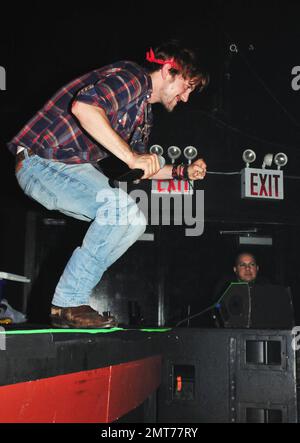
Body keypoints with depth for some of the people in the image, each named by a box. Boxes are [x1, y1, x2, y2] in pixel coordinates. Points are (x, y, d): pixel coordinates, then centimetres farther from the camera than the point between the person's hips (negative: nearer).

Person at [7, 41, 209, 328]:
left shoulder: (144, 112, 20)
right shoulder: (132, 77, -12)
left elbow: (140, 170, 26)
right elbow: (83, 106, -31)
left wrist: (182, 172, 13)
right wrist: (131, 157, -29)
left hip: (74, 167, 10)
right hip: (42, 161, -10)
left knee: (134, 222, 7)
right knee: (121, 208, -26)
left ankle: (73, 296, 6)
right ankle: (68, 304, -17)